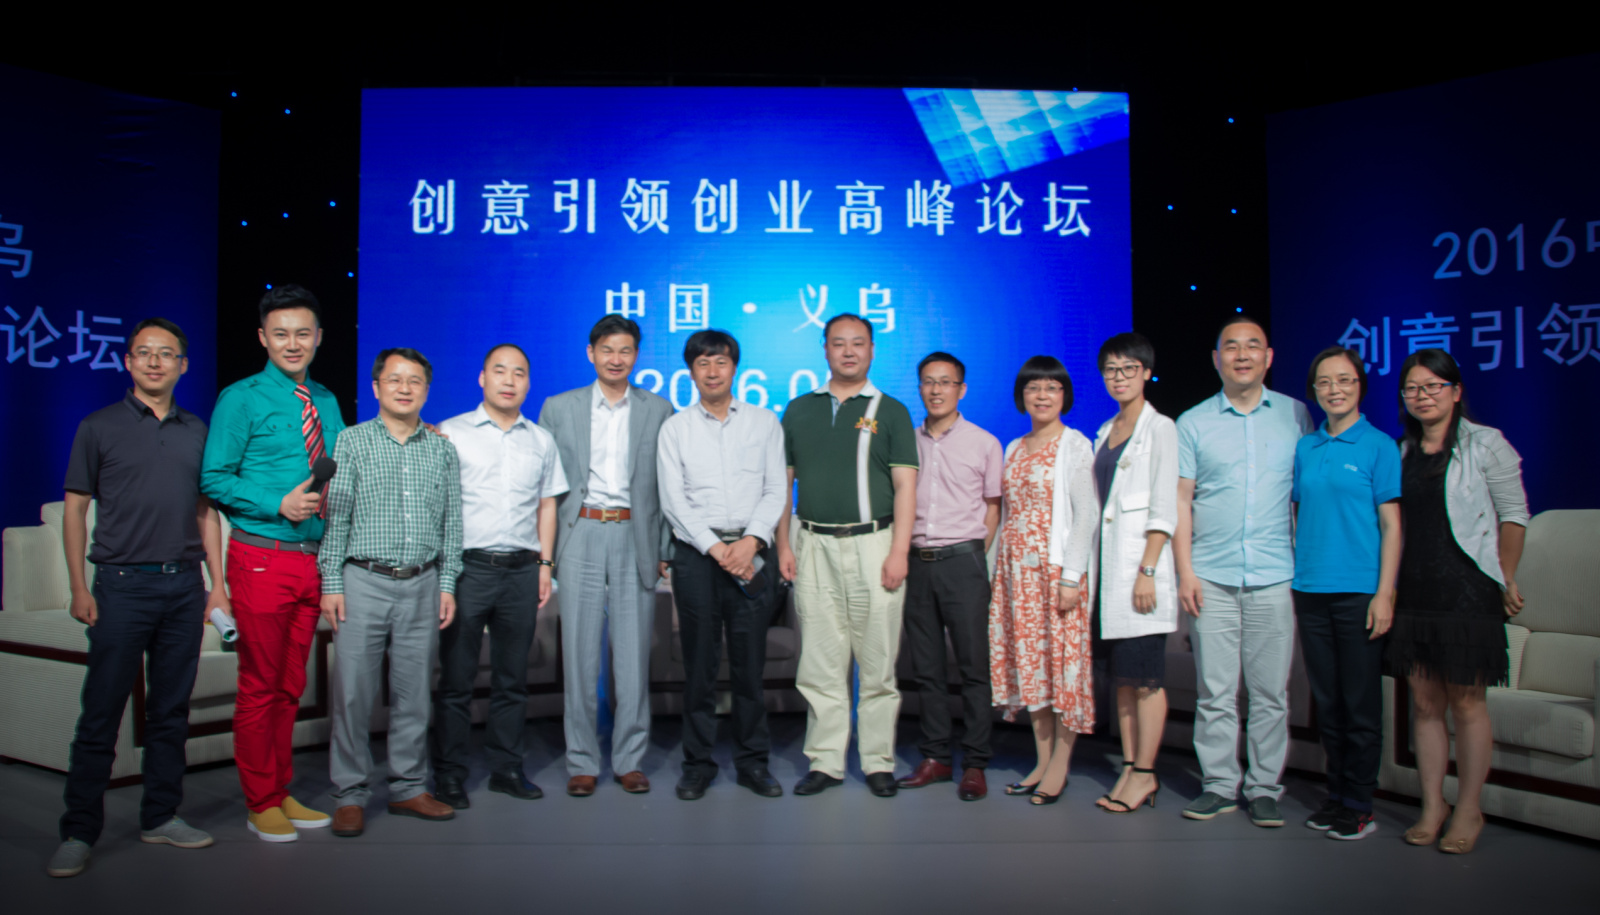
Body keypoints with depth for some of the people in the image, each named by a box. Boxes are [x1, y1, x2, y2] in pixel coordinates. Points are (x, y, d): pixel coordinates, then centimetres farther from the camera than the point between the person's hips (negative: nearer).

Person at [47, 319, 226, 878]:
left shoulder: (196, 433, 12)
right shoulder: (99, 427, 3)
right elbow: (75, 510, 2)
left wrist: (218, 585, 9)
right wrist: (79, 589, -5)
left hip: (184, 585, 3)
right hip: (122, 584, -3)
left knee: (171, 710, 9)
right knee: (101, 714, -1)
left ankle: (161, 816, 19)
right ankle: (79, 832, 9)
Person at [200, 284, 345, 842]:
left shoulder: (326, 402, 13)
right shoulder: (241, 399, -3)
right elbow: (214, 480, -7)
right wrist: (280, 504, -17)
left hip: (313, 559, 5)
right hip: (263, 559, -5)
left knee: (291, 685, 14)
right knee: (260, 686, 3)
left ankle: (282, 793, 27)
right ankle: (261, 804, 17)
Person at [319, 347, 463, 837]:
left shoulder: (442, 449, 10)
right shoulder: (352, 441, 3)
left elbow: (452, 521, 11)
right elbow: (335, 515, 0)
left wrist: (447, 584, 6)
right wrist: (331, 584, -5)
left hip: (422, 585, 2)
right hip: (364, 581, -2)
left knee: (414, 692, 8)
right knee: (353, 692, -1)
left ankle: (409, 788, 19)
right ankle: (351, 795, 11)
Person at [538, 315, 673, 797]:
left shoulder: (658, 410, 8)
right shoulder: (558, 408, 9)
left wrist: (664, 549, 2)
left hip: (635, 538, 0)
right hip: (580, 537, 0)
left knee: (633, 655, 3)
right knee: (580, 653, 3)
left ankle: (630, 759, 15)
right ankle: (581, 761, 14)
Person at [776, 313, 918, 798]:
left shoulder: (890, 411, 4)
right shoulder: (799, 410, 12)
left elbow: (905, 487, -1)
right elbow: (783, 482, 13)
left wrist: (899, 552, -10)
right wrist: (783, 544, 4)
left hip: (872, 545, -2)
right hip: (814, 546, 2)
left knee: (877, 663, 2)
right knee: (820, 663, 5)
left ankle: (878, 762, 15)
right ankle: (825, 762, 15)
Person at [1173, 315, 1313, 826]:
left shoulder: (1295, 415, 9)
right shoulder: (1193, 423, 7)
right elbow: (1181, 501, 5)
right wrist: (1185, 570, -2)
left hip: (1275, 576, 0)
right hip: (1212, 578, 0)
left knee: (1271, 691, 4)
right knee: (1214, 690, 3)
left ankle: (1265, 788, 16)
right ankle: (1219, 784, 15)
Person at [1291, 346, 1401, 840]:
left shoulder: (1379, 446, -2)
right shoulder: (1305, 448, 11)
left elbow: (1391, 525, -4)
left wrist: (1385, 593, -11)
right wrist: (1289, 582, 10)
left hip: (1359, 591, -4)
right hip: (1310, 591, 4)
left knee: (1360, 704, 2)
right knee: (1327, 701, 11)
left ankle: (1359, 806, 13)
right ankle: (1337, 794, 23)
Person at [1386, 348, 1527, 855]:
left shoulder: (1486, 444, 0)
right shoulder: (1400, 452, 11)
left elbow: (1514, 514, 1)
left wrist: (1506, 578, -3)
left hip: (1467, 590, -4)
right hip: (1413, 591, 4)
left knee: (1466, 702, 1)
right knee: (1425, 703, 8)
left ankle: (1469, 809, 14)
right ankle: (1432, 806, 18)